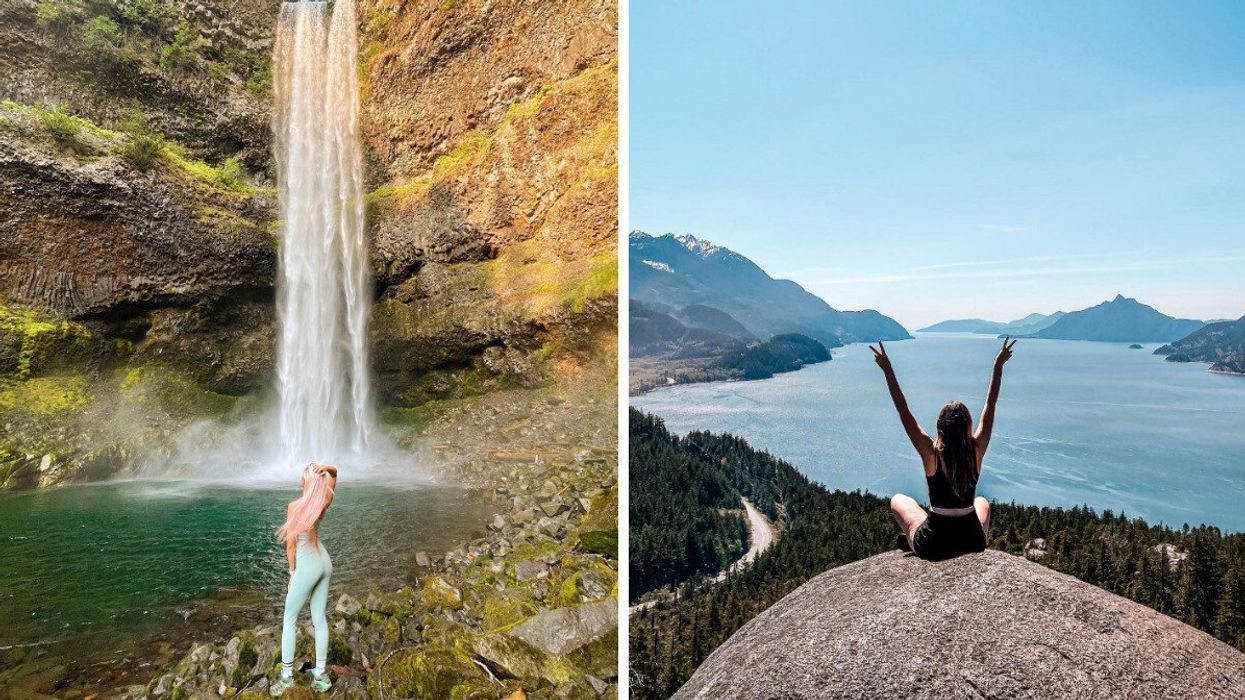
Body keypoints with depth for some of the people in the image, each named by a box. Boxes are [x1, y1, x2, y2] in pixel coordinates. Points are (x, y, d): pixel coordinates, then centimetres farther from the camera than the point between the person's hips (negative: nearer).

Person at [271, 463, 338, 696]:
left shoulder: (295, 506, -19)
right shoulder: (325, 500, -2)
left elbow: (291, 543, -14)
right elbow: (334, 475, 17)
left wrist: (292, 572, -1)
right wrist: (327, 469, -7)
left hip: (307, 565, -6)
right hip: (324, 561, 6)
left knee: (289, 619, 10)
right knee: (319, 619, 12)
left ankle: (287, 676, 15)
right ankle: (321, 675, 17)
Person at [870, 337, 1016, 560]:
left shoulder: (932, 453, -19)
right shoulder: (976, 451, -13)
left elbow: (903, 411, -16)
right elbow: (990, 407, -4)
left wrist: (887, 370, -15)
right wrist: (999, 365, 2)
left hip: (932, 546, -2)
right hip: (973, 542, 3)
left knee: (898, 500, 27)